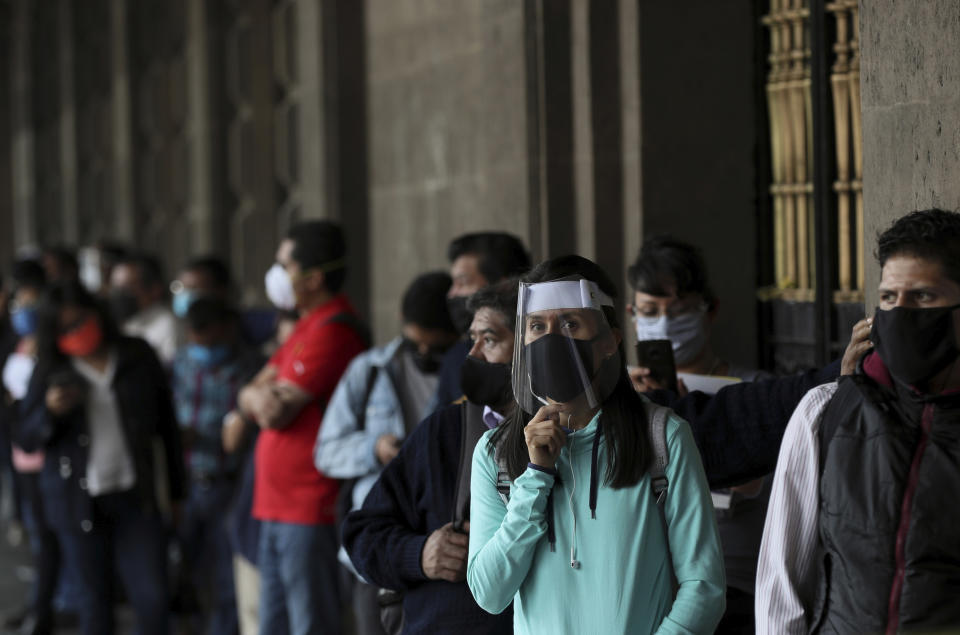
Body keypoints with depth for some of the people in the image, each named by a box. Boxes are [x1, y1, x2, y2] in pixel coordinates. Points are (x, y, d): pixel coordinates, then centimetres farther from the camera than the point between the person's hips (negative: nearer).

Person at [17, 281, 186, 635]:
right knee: (96, 595, 7)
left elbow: (166, 425, 9)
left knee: (153, 598, -7)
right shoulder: (51, 373, 2)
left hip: (134, 496, 0)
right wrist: (50, 412, -17)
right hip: (79, 500, 0)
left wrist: (176, 490, 10)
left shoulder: (138, 358, 2)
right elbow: (27, 440, 4)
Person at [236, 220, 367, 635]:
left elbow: (277, 412, -18)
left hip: (309, 511, -10)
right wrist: (262, 395, -6)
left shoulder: (332, 331, -15)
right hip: (277, 508, 10)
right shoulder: (306, 328, 19)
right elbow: (249, 401, 16)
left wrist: (261, 395, 3)